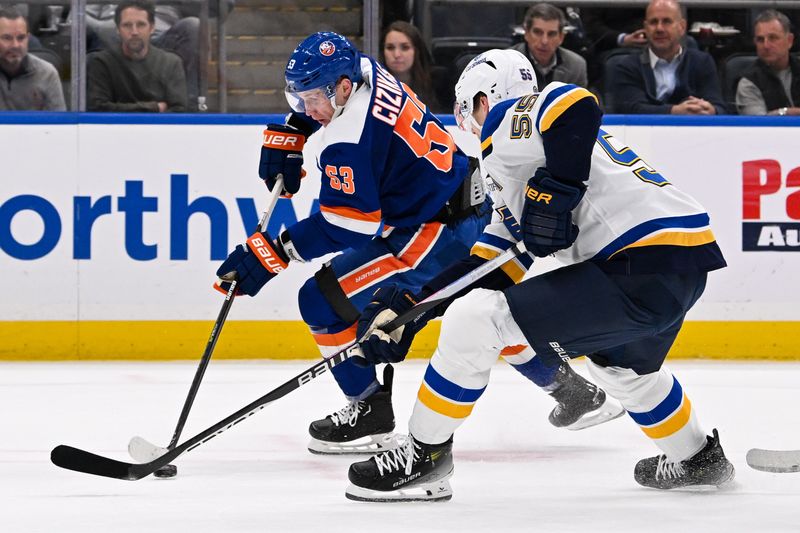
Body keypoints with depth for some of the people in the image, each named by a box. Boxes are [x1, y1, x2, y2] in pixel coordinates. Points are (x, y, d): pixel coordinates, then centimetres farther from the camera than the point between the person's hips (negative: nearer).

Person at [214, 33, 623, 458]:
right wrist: (287, 136, 13)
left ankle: (369, 409, 1)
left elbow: (345, 228, -26)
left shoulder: (351, 141, -27)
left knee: (322, 297, -10)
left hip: (436, 232, -11)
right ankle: (572, 391, 40)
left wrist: (272, 254, -25)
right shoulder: (361, 71, -1)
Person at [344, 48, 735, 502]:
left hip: (642, 272, -10)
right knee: (620, 362, 41)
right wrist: (401, 306, 24)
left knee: (473, 319, -10)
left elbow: (575, 106, -22)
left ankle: (424, 456, 0)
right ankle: (697, 460, 55)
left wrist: (554, 192, -19)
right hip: (687, 265, 10)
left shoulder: (504, 123, 1)